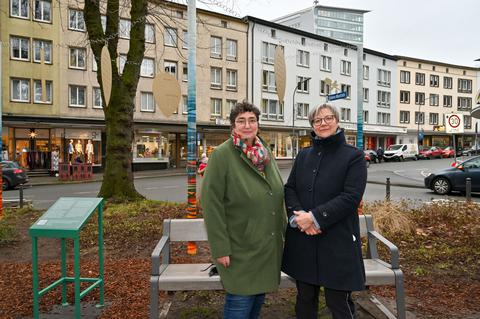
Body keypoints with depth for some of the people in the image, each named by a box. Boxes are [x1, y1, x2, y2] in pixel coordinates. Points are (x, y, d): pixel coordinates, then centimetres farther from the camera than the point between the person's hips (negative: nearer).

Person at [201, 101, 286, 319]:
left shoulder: (266, 154, 7)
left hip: (269, 245, 6)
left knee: (259, 296, 18)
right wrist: (220, 248, -17)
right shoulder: (221, 155, -12)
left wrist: (283, 231, 13)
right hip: (240, 247, -6)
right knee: (240, 302, 3)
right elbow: (211, 203, -15)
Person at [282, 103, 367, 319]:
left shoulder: (354, 156, -4)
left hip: (337, 240, -4)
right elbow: (289, 189, 8)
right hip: (302, 240, 5)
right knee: (305, 298, 17)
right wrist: (298, 215, -11)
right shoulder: (303, 155, 11)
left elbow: (351, 197, -13)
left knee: (338, 301, 6)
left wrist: (315, 217, -18)